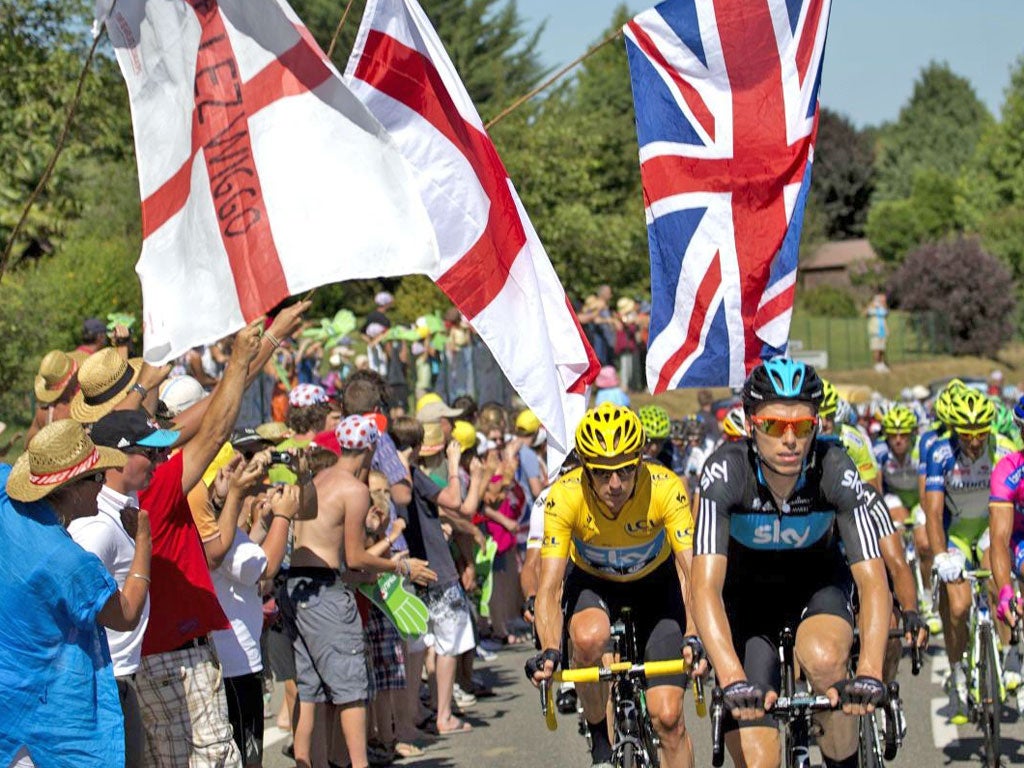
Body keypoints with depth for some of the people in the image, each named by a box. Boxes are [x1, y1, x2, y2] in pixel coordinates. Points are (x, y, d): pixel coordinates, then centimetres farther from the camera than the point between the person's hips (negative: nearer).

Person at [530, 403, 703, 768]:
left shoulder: (666, 488, -32)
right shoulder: (564, 496, -31)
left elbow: (691, 571, -37)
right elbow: (549, 587, -33)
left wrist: (695, 637, -54)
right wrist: (550, 651, -49)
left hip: (655, 582, 0)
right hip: (592, 581, 0)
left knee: (667, 716, -10)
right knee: (590, 638, -35)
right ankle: (599, 735, -10)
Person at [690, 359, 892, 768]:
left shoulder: (835, 470, -28)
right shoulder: (725, 471, -31)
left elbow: (873, 582, -32)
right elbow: (705, 587, -39)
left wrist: (869, 673, -49)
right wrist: (733, 681, -53)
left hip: (818, 584, 0)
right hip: (747, 592, 0)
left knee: (823, 658, -34)